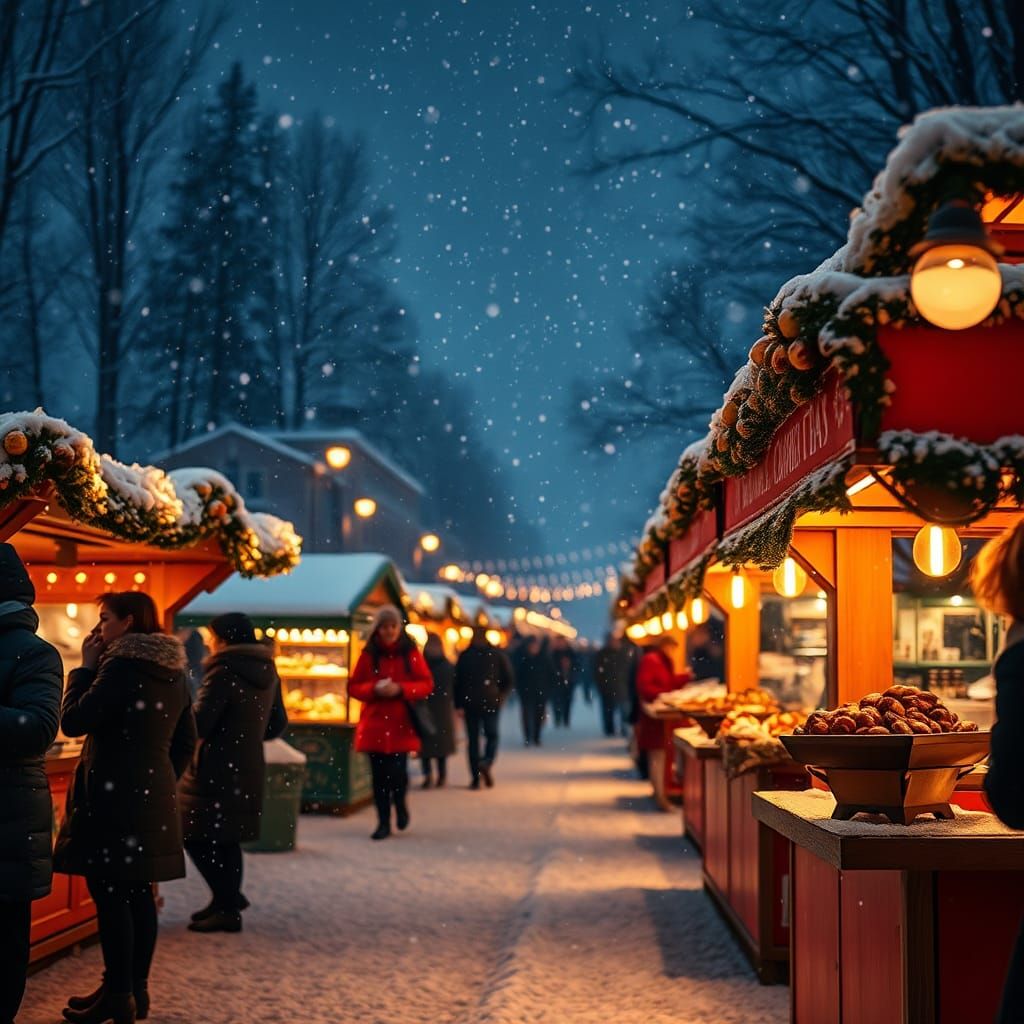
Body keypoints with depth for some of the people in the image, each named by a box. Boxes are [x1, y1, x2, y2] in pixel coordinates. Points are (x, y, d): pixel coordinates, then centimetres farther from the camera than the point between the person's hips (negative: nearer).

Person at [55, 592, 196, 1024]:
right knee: (139, 892, 12)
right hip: (154, 797, 8)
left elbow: (72, 721, -14)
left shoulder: (122, 665, -14)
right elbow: (185, 741, 17)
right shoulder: (174, 672, 12)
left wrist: (85, 666, -4)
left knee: (109, 893, -3)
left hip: (113, 798, -8)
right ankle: (137, 989, 18)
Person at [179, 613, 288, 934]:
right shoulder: (267, 672, 9)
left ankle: (227, 904, -3)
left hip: (216, 771, -8)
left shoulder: (224, 672, -16)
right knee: (227, 839, 17)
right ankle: (228, 902, 22)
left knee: (198, 837, -1)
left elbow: (199, 724, -20)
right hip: (248, 770, 8)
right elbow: (278, 723, 16)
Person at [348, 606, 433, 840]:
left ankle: (400, 805, 22)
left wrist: (401, 689, -14)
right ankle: (383, 823, 15)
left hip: (402, 724, -1)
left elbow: (427, 684, 2)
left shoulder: (411, 653, 2)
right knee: (379, 775, 2)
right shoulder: (368, 654, 4)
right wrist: (374, 689, -14)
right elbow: (353, 686, 6)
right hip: (374, 723, 1)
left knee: (397, 772, -10)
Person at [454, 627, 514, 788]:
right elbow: (508, 679, 2)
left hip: (470, 702, 1)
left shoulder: (464, 656, 4)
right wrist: (501, 695, 15)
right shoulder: (497, 654, 3)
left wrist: (458, 704, 5)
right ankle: (487, 762, -18)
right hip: (491, 702, -1)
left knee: (473, 739, 6)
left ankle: (475, 777, 2)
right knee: (491, 735, 11)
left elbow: (457, 682, 2)